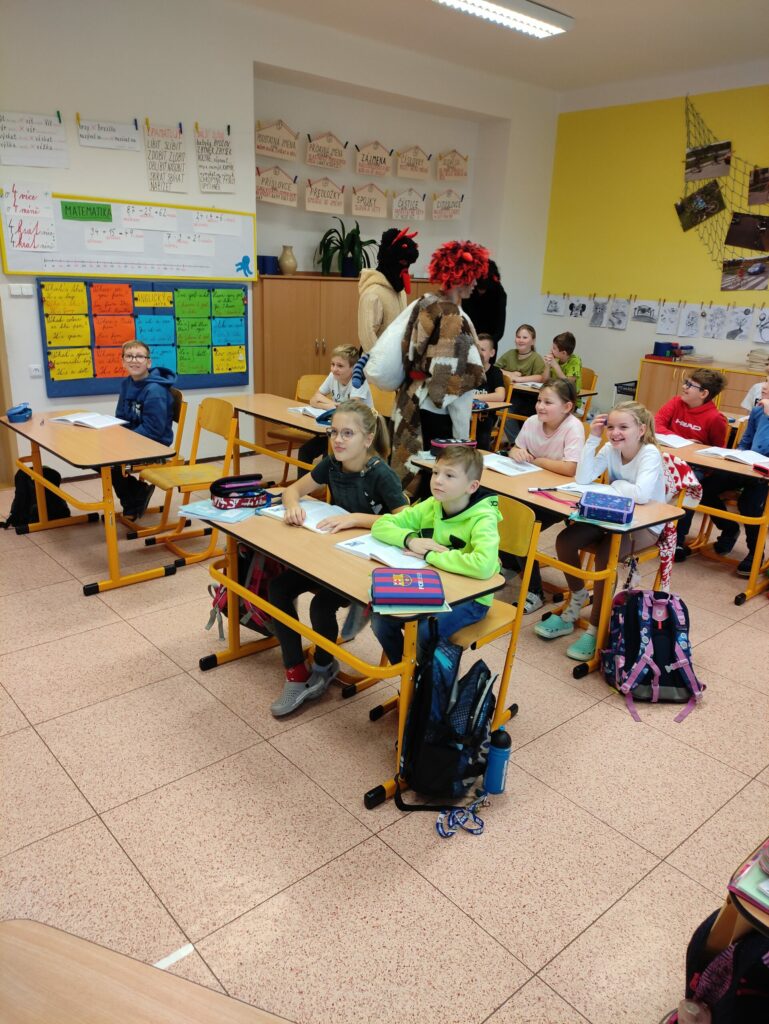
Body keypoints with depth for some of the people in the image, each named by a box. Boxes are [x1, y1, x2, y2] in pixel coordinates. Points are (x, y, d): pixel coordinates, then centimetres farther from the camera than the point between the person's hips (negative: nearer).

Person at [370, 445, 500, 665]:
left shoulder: (483, 519, -22)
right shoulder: (431, 506, -4)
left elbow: (483, 566, -40)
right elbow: (380, 525, 0)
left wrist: (429, 555, -29)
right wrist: (410, 539, -22)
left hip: (469, 597, -6)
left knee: (424, 631, -28)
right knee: (380, 618, -11)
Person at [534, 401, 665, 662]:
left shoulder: (650, 454, -21)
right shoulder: (610, 449, -3)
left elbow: (642, 494, -38)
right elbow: (582, 479, -16)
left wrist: (615, 485, -19)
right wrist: (593, 439, -20)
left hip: (645, 526, -6)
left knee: (605, 554, -33)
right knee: (565, 540, -13)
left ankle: (595, 629, -16)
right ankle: (574, 607, 8)